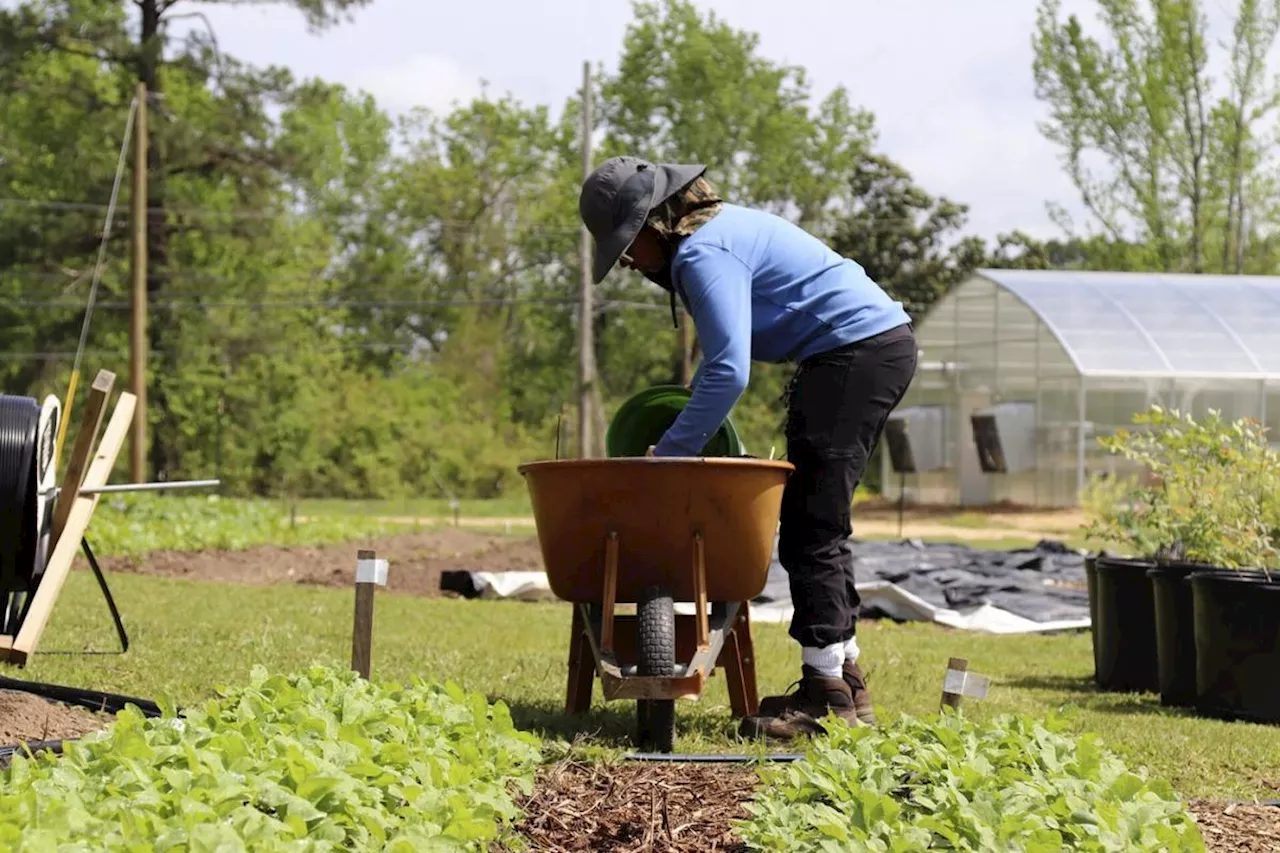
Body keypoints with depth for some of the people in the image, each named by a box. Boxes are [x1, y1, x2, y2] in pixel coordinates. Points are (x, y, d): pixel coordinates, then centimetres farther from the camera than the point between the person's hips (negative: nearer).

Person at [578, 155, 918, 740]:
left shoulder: (704, 254, -16)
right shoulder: (720, 228, 16)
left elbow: (728, 372, -23)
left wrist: (671, 452, -16)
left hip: (855, 353, -11)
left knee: (811, 530, -9)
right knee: (817, 524, 14)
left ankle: (826, 695, -8)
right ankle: (846, 685, 17)